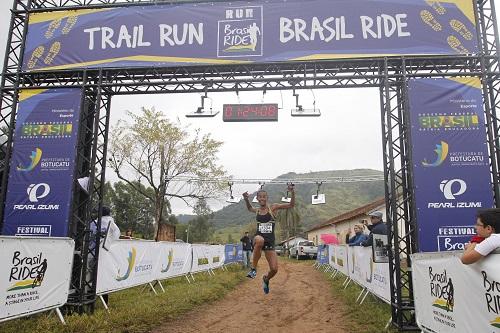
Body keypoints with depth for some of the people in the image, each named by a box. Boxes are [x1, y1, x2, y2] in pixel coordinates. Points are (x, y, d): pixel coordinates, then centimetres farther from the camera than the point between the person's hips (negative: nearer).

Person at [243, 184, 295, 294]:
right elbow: (249, 208, 33)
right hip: (258, 238, 0)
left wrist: (292, 193, -16)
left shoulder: (273, 208, 0)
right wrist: (246, 199, 16)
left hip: (270, 242, 0)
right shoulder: (257, 211, 8)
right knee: (259, 240, -41)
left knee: (274, 270, -2)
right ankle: (253, 268, -26)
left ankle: (266, 279, 37)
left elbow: (291, 205, -1)